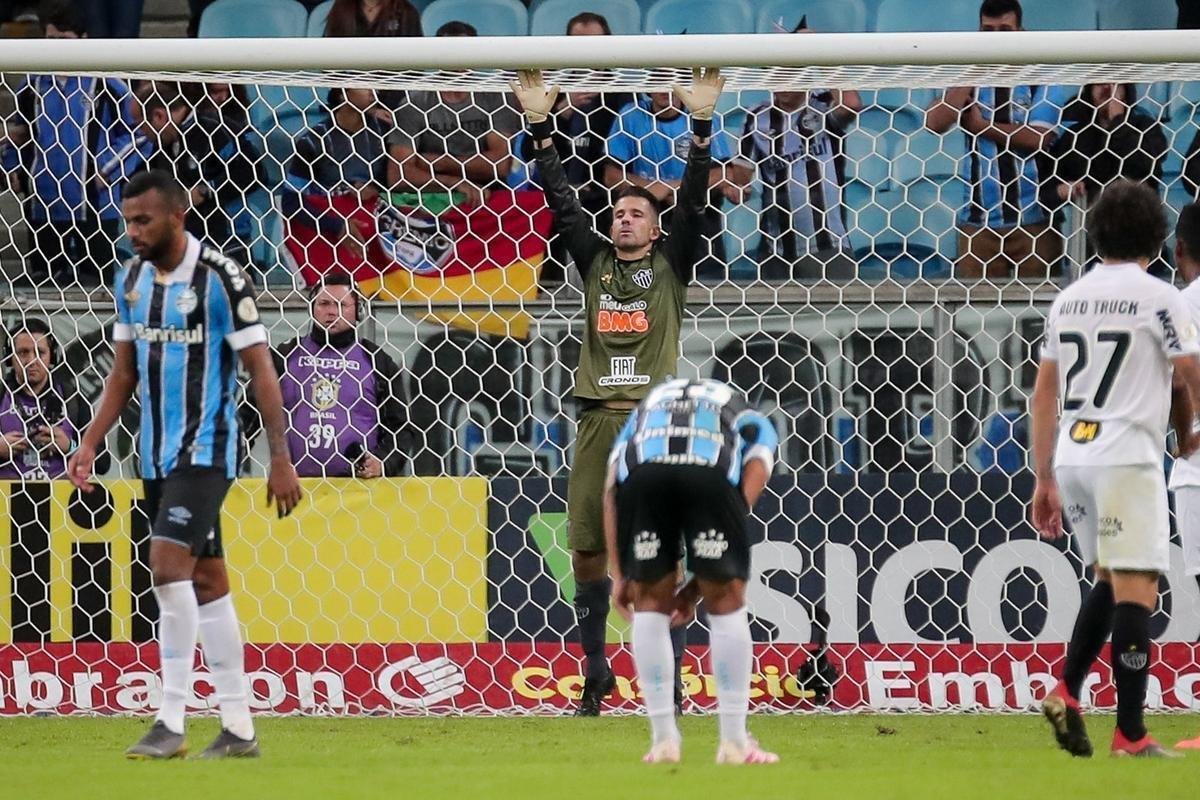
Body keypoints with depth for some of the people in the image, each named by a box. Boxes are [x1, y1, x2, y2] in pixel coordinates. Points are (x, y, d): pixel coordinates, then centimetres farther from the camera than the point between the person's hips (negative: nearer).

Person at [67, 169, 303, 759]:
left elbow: (261, 369, -11)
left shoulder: (220, 278, -13)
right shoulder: (131, 279, 7)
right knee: (206, 580, 9)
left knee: (170, 566, -19)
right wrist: (91, 443, 6)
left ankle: (171, 722, -17)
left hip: (205, 451, -7)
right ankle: (238, 728, 12)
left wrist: (281, 458, -14)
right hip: (156, 457, 7)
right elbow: (124, 371, 16)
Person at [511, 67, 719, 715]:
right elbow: (562, 200, 11)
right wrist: (540, 128, 5)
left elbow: (693, 201, 1)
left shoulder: (671, 265, 9)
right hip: (599, 418, 3)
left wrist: (701, 126, -8)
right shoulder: (594, 260, 15)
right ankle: (596, 672, 13)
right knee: (587, 548, 2)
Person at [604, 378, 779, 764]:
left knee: (651, 601, 19)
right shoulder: (755, 428, 38)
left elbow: (612, 490, 25)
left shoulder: (644, 412, 42)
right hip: (711, 471, -1)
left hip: (643, 470, 1)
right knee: (726, 600, 15)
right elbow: (741, 502, 22)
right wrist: (699, 585, 24)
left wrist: (619, 574, 23)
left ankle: (664, 741, 18)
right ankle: (734, 743, 14)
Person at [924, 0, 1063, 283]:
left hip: (1032, 217, -2)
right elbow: (934, 123, -7)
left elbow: (1039, 139, -10)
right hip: (978, 218, 2)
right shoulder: (968, 79, 11)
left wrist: (982, 126, -3)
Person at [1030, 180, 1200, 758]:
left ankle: (1067, 691, 4)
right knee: (1135, 587, -6)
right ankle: (1129, 733, -10)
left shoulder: (1069, 299, 13)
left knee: (1110, 579, 20)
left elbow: (1043, 397, 14)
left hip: (1071, 454, 7)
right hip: (1127, 455, -7)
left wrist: (1045, 480, 18)